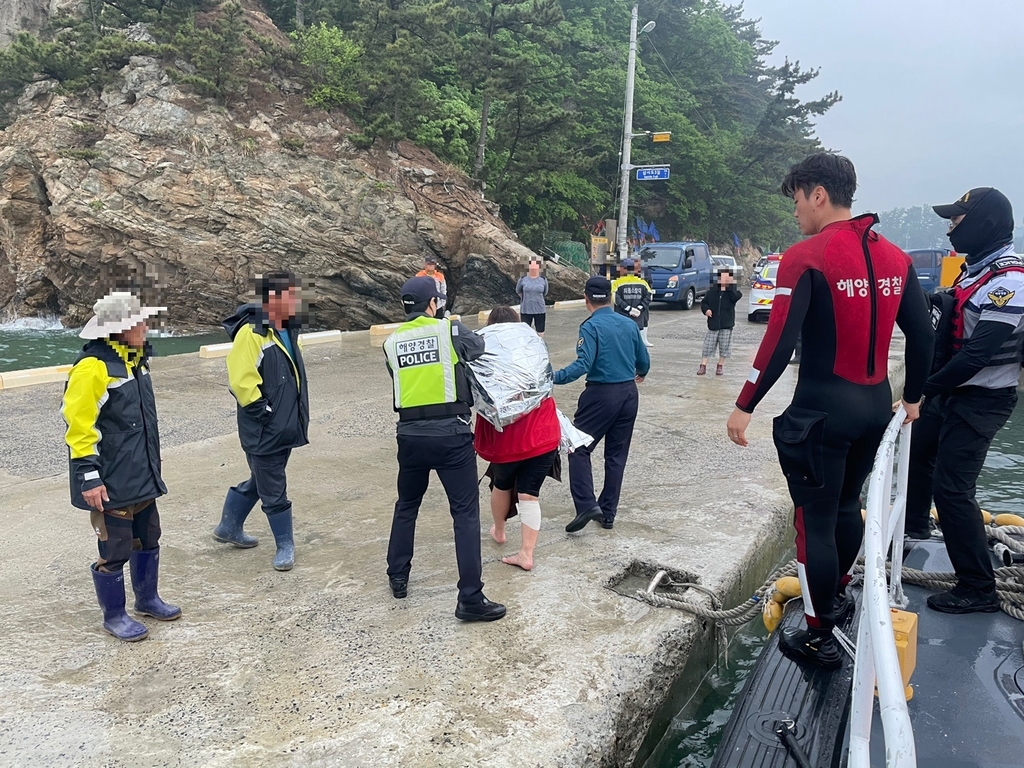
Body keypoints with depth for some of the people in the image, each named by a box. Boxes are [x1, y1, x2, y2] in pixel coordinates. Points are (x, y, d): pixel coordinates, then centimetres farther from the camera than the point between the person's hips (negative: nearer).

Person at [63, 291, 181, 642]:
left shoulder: (134, 359, 10)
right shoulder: (93, 366, -19)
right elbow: (79, 426, -20)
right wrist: (89, 477, -21)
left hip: (142, 475, 9)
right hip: (111, 481, -9)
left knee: (148, 538, 20)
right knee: (115, 549, 3)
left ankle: (147, 599, 38)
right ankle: (114, 615, 21)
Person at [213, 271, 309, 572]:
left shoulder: (287, 331, 9)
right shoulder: (251, 333, -19)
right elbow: (241, 381, -23)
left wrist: (297, 417, 15)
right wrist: (264, 413, -18)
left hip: (285, 427, 9)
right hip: (263, 432, -9)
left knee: (259, 482, 23)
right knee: (274, 490, 3)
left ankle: (229, 527, 41)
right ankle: (285, 544, 19)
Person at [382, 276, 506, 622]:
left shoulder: (391, 342, 6)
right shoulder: (450, 330, -4)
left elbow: (401, 380, 13)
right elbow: (479, 347, 13)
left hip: (411, 434, 4)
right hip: (451, 432, -4)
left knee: (406, 506, 23)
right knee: (465, 512, 1)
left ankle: (398, 577, 35)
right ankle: (470, 598, 1)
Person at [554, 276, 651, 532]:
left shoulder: (591, 326, -11)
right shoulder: (630, 324, 6)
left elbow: (583, 364, -23)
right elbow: (644, 361, 14)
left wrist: (553, 377, -26)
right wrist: (640, 374, 36)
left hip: (601, 394, -6)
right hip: (629, 393, 6)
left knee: (579, 448, 4)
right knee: (617, 454, 12)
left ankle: (587, 504, -10)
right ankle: (608, 513, 18)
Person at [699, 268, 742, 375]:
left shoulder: (732, 291, -1)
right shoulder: (712, 290, 1)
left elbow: (736, 296, -24)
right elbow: (704, 302, 9)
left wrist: (730, 286, -21)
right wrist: (706, 309, -10)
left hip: (727, 325, 0)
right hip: (713, 324, 0)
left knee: (724, 347, 7)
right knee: (708, 346, 1)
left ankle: (720, 366, 21)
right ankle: (703, 366, 6)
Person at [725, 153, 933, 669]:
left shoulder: (807, 258, -14)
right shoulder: (894, 257, 6)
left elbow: (779, 343, -20)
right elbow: (922, 335, 10)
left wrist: (744, 406, -13)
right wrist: (913, 397, 23)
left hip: (822, 408, -7)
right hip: (876, 405, 7)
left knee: (815, 519, 4)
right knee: (847, 504, 25)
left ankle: (820, 638, 14)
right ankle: (837, 593, 45)